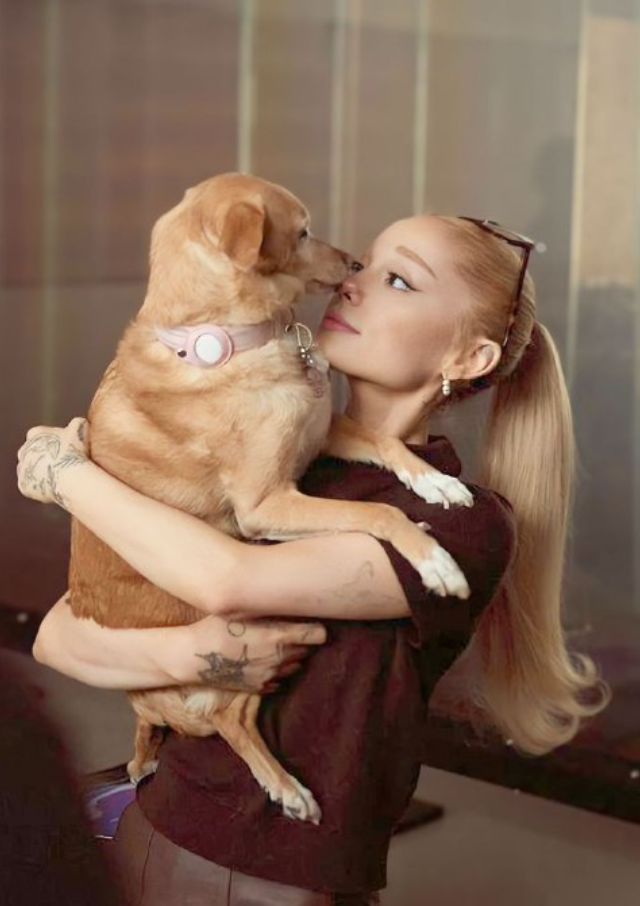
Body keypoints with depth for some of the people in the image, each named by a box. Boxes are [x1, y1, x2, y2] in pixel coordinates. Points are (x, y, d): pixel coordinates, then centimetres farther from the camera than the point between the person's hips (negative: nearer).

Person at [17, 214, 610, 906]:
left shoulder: (467, 525, -14)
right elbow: (56, 637, -1)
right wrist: (182, 654, -21)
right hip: (152, 832, 4)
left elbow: (232, 581, -25)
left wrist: (65, 472, -11)